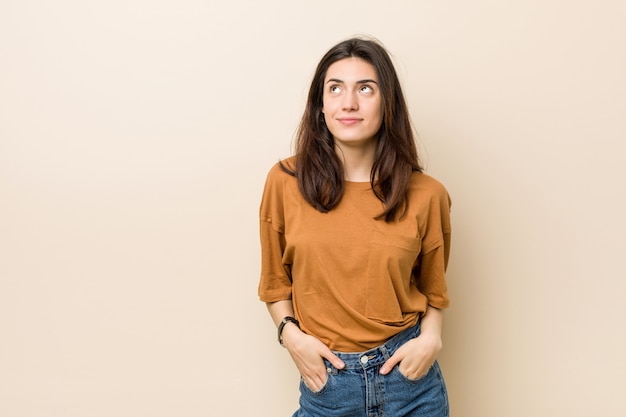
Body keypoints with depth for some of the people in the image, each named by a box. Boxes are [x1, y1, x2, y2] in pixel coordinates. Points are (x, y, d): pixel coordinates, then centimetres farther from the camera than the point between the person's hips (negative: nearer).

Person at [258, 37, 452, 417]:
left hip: (407, 373, 1)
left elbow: (434, 290, 8)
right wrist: (291, 333, -10)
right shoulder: (286, 182, -6)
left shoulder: (426, 195, -6)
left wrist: (430, 338, -9)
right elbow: (276, 281, 5)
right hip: (325, 381, 0)